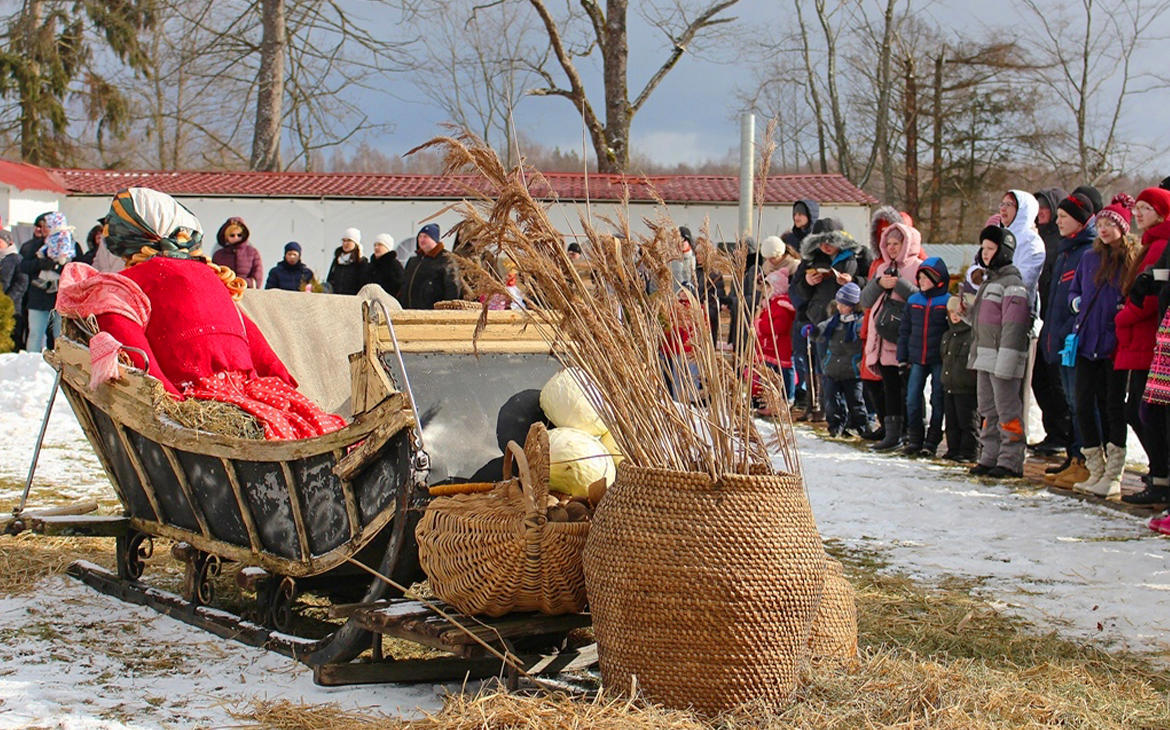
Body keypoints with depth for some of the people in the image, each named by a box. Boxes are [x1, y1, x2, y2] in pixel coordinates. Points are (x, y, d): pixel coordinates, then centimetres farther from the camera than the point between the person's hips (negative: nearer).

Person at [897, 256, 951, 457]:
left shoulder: (947, 302, -4)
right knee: (912, 399, -1)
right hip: (917, 359, 4)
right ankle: (914, 440, 9)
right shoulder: (913, 301, 9)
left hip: (939, 360, -4)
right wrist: (902, 357, 10)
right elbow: (905, 330, 14)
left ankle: (932, 442, 9)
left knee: (938, 401, 3)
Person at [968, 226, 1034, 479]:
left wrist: (1005, 363, -23)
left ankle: (1010, 461, -4)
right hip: (985, 358, 10)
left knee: (1007, 410, -7)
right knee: (988, 410, 12)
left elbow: (1013, 326, -19)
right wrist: (975, 355, 22)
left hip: (1003, 358, -10)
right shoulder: (988, 281, 19)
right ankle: (989, 457, 18)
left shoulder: (1012, 283, -12)